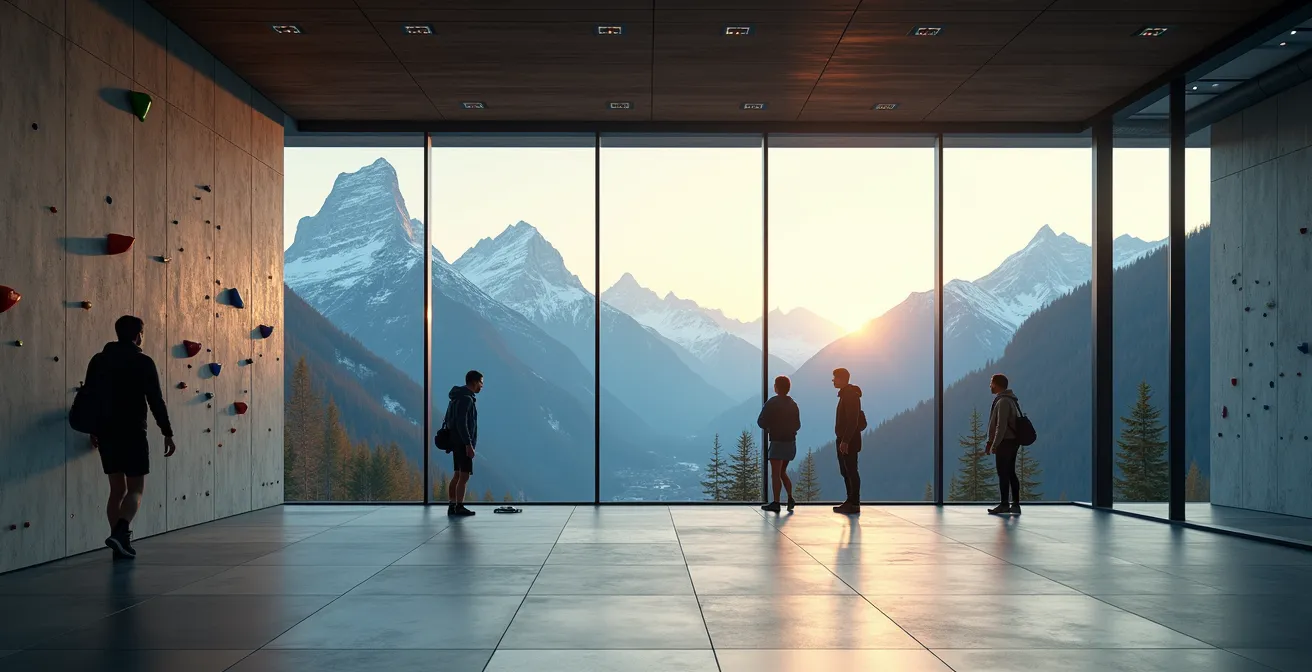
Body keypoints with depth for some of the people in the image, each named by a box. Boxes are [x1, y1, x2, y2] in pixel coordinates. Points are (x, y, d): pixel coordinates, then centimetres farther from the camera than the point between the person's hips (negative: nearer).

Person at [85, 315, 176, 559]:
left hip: (106, 433, 5)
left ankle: (120, 542, 11)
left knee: (117, 489, 12)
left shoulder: (98, 361, 8)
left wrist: (94, 430, 23)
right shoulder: (143, 362, -7)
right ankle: (119, 533, -20)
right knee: (135, 488, 0)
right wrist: (168, 433, -4)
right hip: (133, 433, -5)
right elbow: (156, 401, -10)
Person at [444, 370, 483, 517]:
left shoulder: (458, 397, 16)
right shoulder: (466, 399, -15)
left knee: (458, 475, 12)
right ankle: (459, 508, -6)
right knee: (464, 476, -7)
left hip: (457, 442, 10)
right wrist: (468, 444, -22)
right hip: (463, 443, -10)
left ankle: (452, 506, 14)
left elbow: (449, 420, 20)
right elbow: (461, 423, -22)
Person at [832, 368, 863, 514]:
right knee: (846, 471, 13)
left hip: (849, 441, -10)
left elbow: (852, 421, -21)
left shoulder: (850, 395, -15)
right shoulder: (846, 394, 17)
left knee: (851, 471, -7)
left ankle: (854, 504, -4)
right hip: (844, 440, 10)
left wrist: (845, 441, -24)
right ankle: (850, 501, 19)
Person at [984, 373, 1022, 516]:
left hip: (1005, 442, -10)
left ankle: (1004, 505, -2)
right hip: (1012, 441, 10)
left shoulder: (1003, 401, -16)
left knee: (1003, 474, -5)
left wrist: (995, 445, -18)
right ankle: (1015, 504, 13)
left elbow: (1001, 426, -21)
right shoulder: (1009, 400, 16)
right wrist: (990, 441, 22)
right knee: (1010, 473, 11)